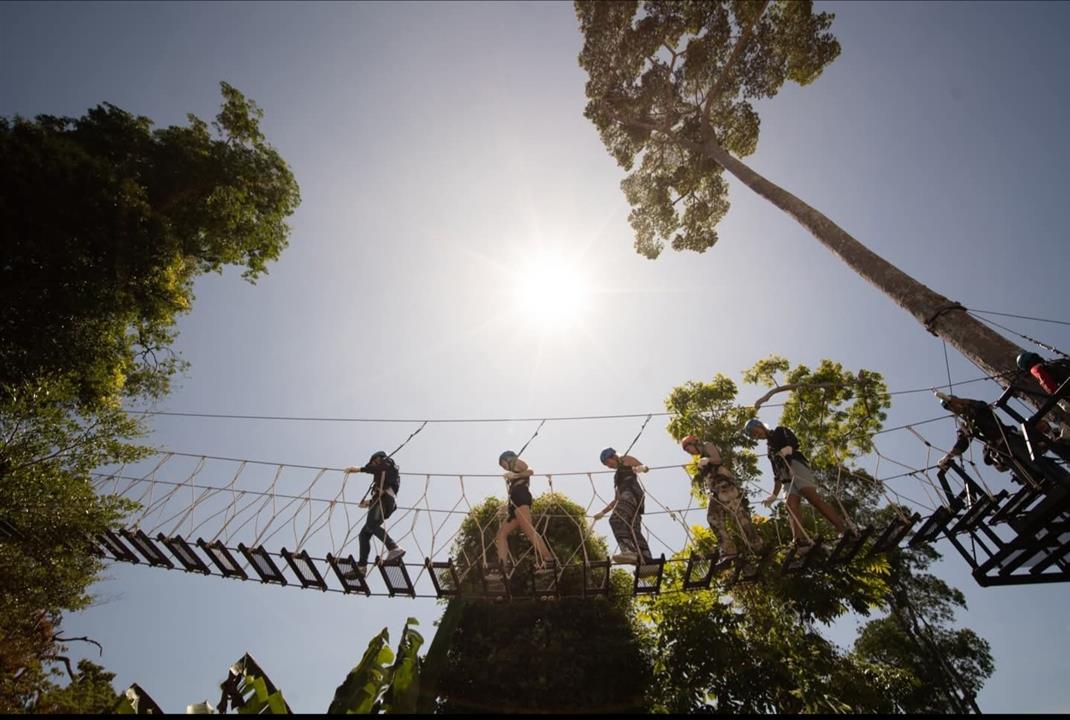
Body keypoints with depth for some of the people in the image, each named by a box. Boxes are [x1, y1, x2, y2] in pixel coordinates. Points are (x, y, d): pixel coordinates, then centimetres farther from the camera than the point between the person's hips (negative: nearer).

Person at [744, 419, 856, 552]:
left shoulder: (780, 431, 16)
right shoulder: (769, 449, 33)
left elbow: (794, 442, -5)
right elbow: (777, 475, 29)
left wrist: (788, 449, -27)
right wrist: (773, 495, 23)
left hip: (796, 465, -6)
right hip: (789, 477, 6)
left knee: (814, 499, -24)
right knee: (791, 506, -18)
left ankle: (844, 530, -32)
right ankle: (801, 540, -38)